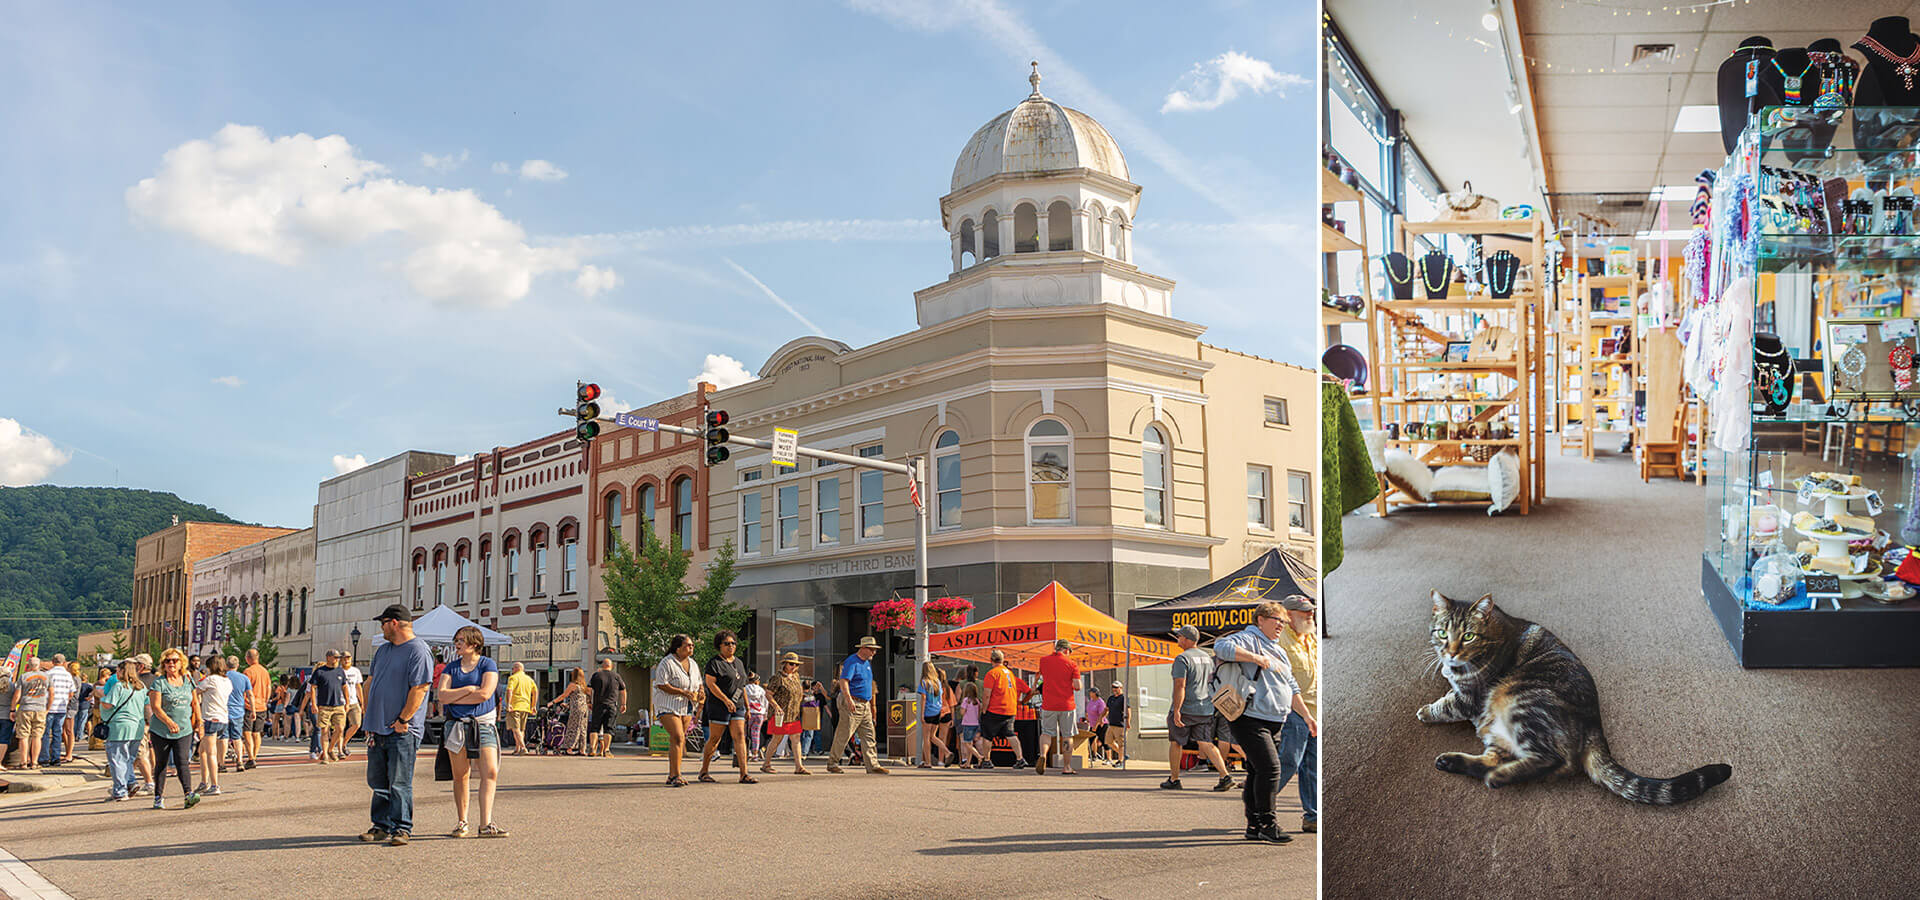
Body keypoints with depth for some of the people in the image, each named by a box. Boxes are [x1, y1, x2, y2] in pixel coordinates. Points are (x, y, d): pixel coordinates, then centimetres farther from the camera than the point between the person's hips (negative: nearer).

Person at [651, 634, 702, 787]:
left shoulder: (692, 664, 13)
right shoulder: (667, 663, -12)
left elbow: (698, 683, 23)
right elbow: (661, 685, -18)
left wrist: (699, 693, 0)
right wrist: (683, 692, -21)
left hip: (686, 708, 8)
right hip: (668, 705, -8)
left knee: (680, 740, 8)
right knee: (678, 738, -18)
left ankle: (672, 776, 15)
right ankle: (676, 776, -19)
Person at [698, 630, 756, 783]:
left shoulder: (739, 662, 17)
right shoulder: (714, 663, -6)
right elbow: (710, 684, -15)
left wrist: (747, 707, 18)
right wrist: (726, 700, -23)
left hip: (737, 707, 6)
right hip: (719, 707, -6)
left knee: (740, 736, -5)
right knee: (714, 739, 0)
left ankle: (744, 774, -11)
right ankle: (703, 772, 15)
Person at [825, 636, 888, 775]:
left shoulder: (867, 663, 17)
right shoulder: (852, 662, -12)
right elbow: (843, 681, -23)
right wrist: (849, 699, -35)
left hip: (865, 706, 9)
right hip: (852, 705, -9)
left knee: (868, 736, 3)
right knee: (843, 735, -3)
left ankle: (873, 766, 1)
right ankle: (832, 763, 8)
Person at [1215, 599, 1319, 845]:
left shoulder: (1278, 652, 25)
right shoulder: (1247, 639, -4)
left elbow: (1291, 688, 28)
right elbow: (1222, 647, -25)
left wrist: (1308, 716, 22)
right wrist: (1256, 658, -24)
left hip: (1274, 723, 9)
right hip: (1250, 720, -9)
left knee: (1258, 772, 10)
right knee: (1269, 768, -15)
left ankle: (1254, 825, 13)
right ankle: (1267, 824, -10)